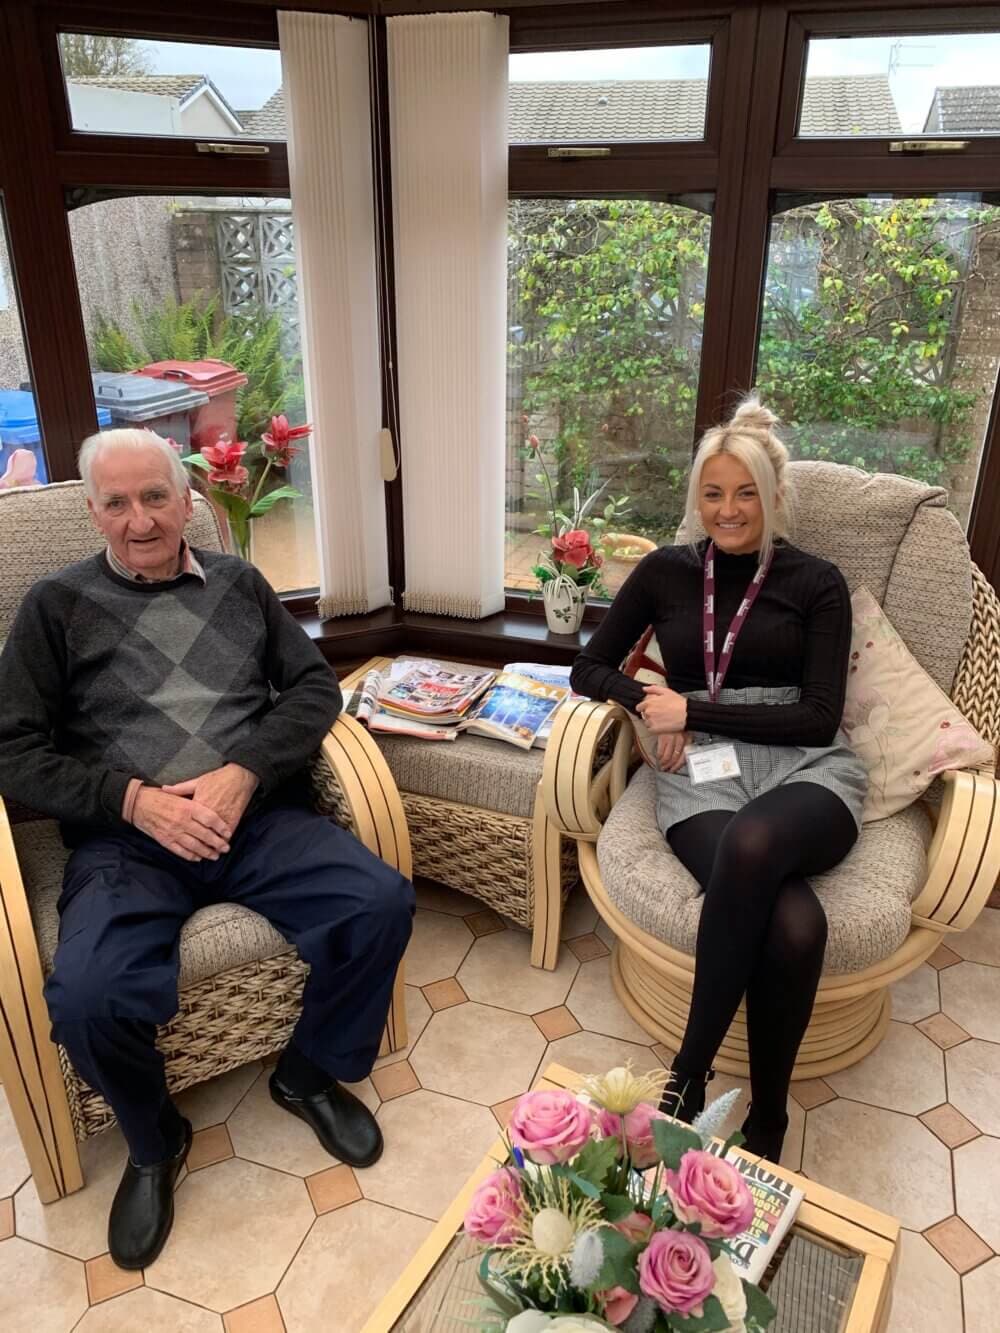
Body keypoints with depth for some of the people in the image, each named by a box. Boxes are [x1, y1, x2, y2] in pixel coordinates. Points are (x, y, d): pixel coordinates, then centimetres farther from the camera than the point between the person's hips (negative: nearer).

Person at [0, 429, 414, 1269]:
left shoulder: (239, 583, 14)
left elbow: (315, 686, 7)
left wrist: (243, 772, -11)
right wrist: (133, 799, -12)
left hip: (260, 816, 2)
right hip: (125, 838, -1)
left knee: (382, 902, -20)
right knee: (85, 999, -27)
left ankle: (310, 1074, 10)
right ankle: (155, 1141, 9)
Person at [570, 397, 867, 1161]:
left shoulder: (816, 583, 7)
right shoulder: (666, 572, 13)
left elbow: (818, 718, -2)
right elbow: (589, 669, 15)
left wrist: (692, 709, -8)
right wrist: (650, 706, -5)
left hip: (807, 771, 0)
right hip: (703, 774, 1)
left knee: (752, 841, -40)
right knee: (792, 923, -32)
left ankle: (689, 1073, -21)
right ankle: (767, 1116, -9)